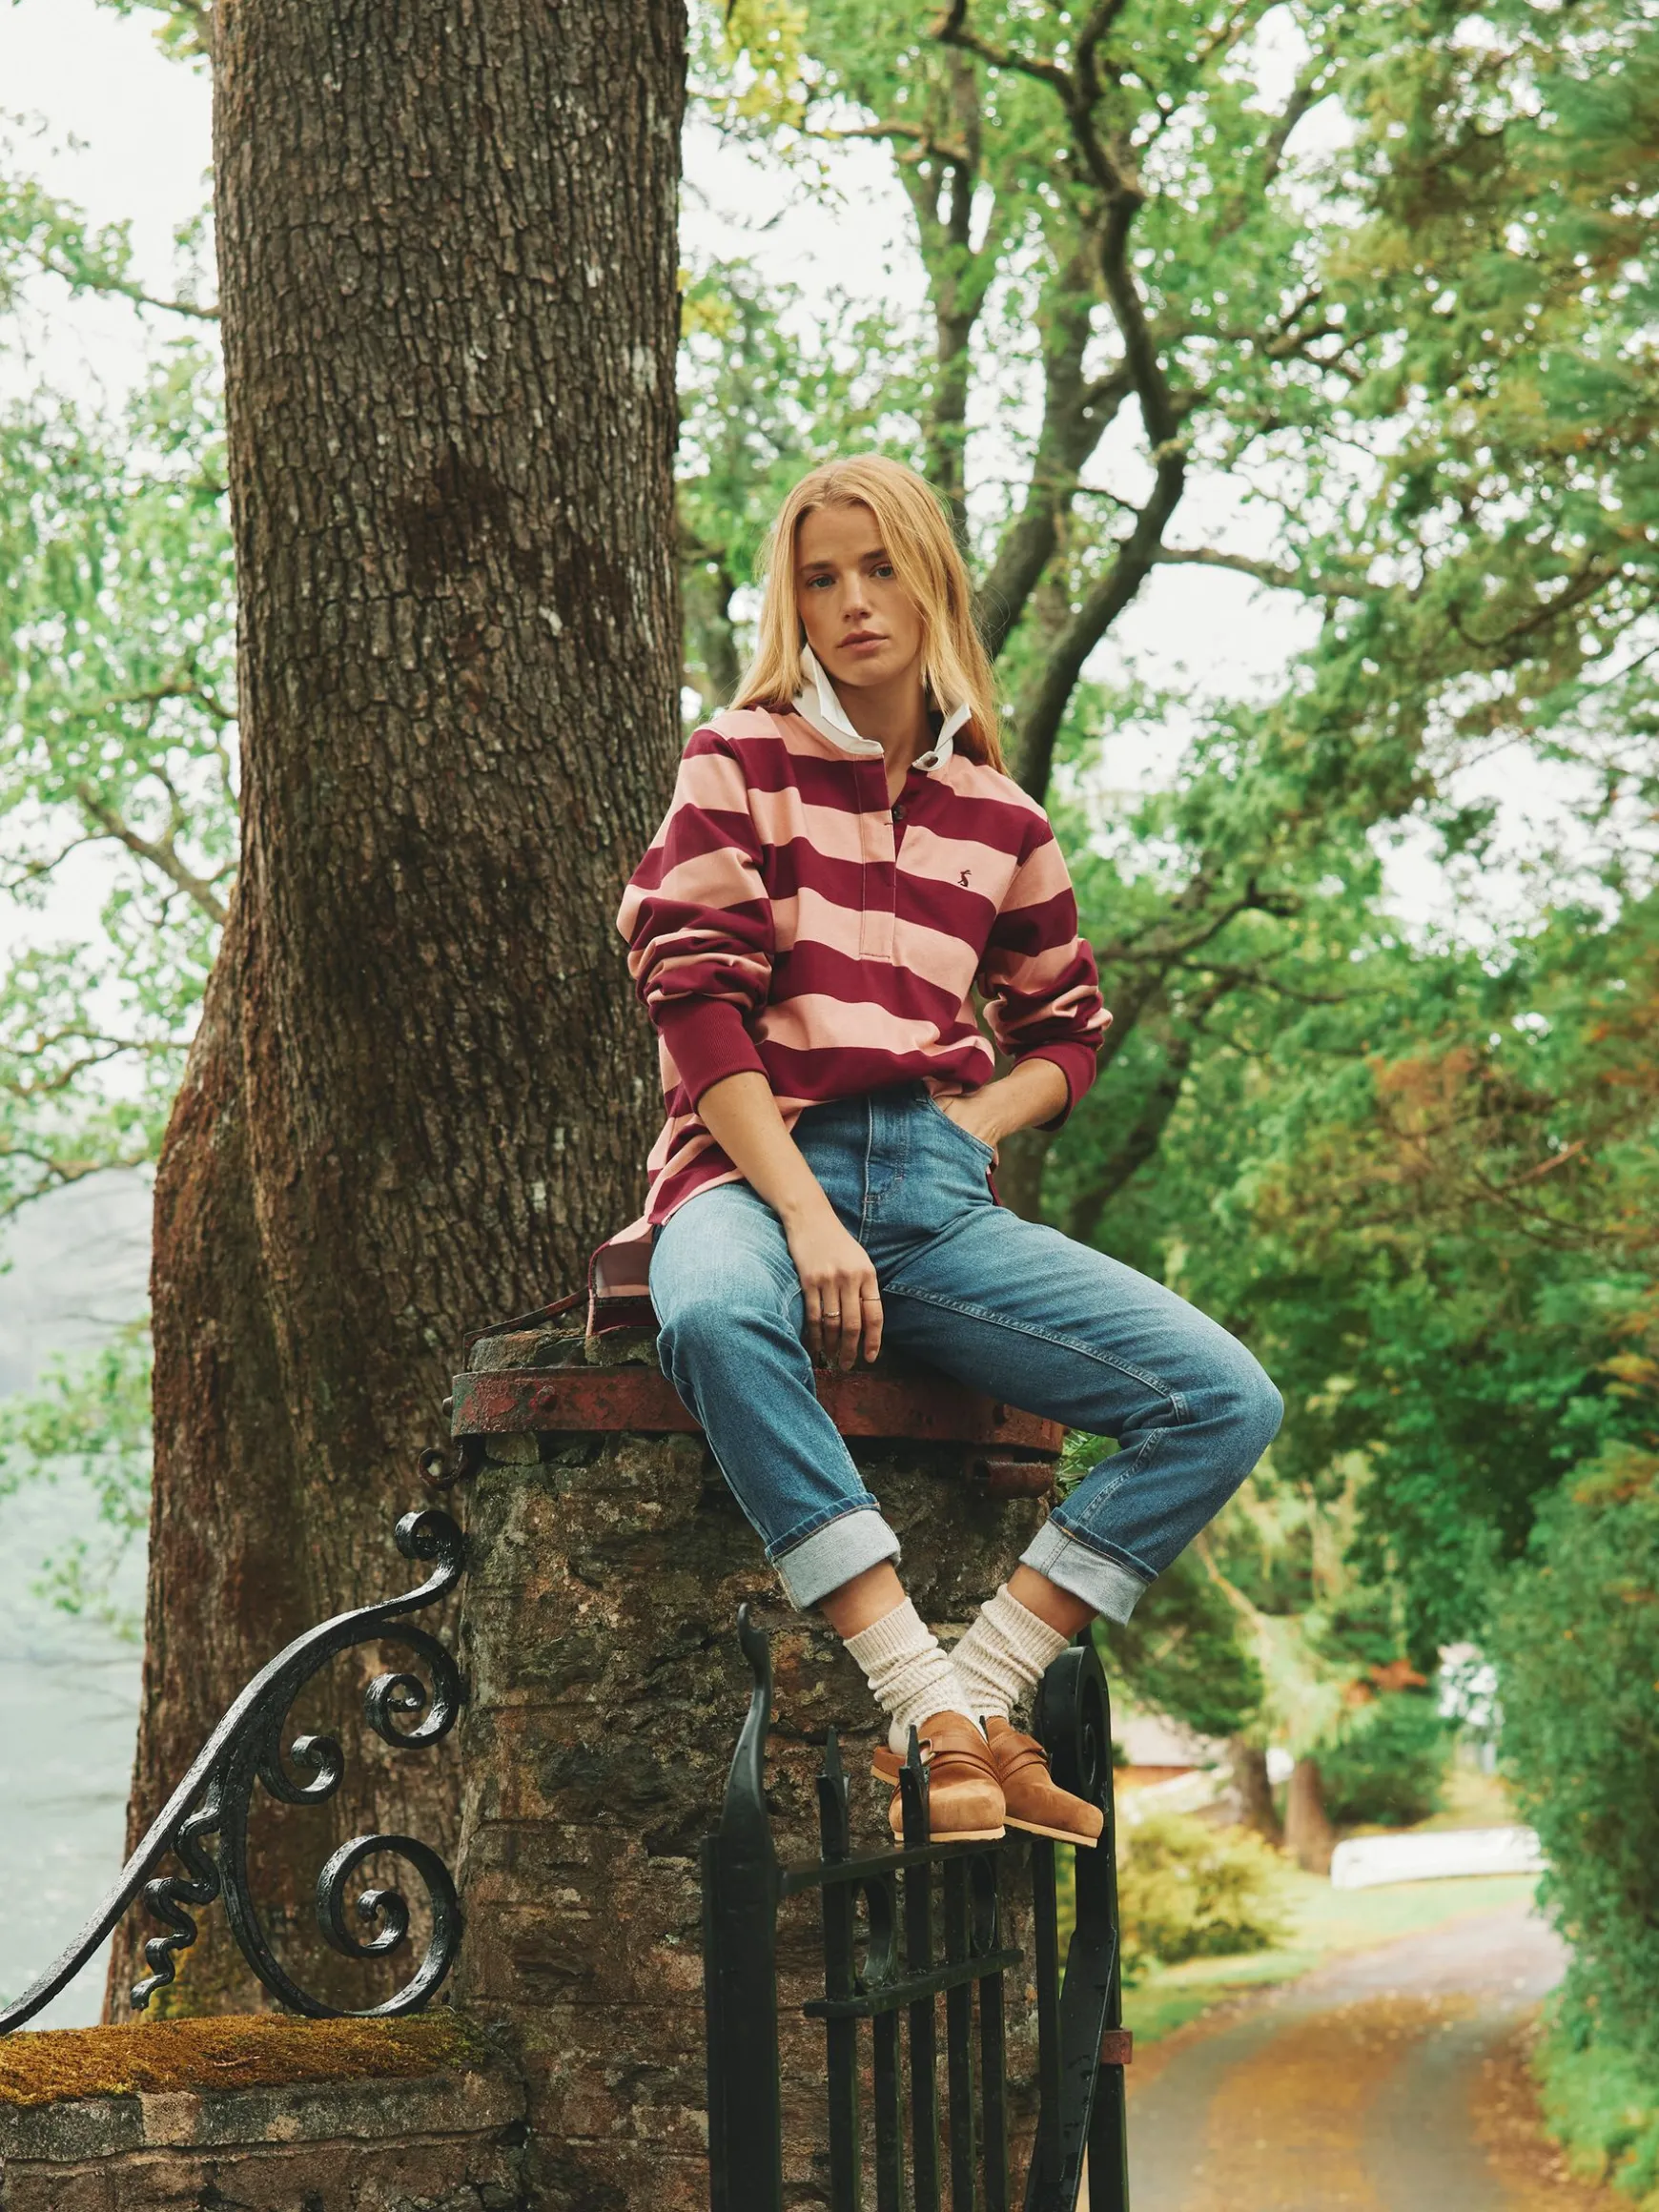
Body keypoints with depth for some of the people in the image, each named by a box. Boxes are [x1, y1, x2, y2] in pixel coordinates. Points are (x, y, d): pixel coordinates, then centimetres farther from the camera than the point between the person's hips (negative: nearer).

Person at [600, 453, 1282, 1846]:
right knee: (714, 1316, -42)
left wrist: (973, 1124, 4)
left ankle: (981, 1692, -18)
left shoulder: (999, 819, 17)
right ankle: (934, 1713, -40)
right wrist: (805, 1212, -16)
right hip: (760, 1163, -4)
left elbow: (1067, 1026, 27)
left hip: (938, 1195, 4)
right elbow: (696, 1001, -4)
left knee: (1229, 1402, -16)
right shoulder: (741, 763, 7)